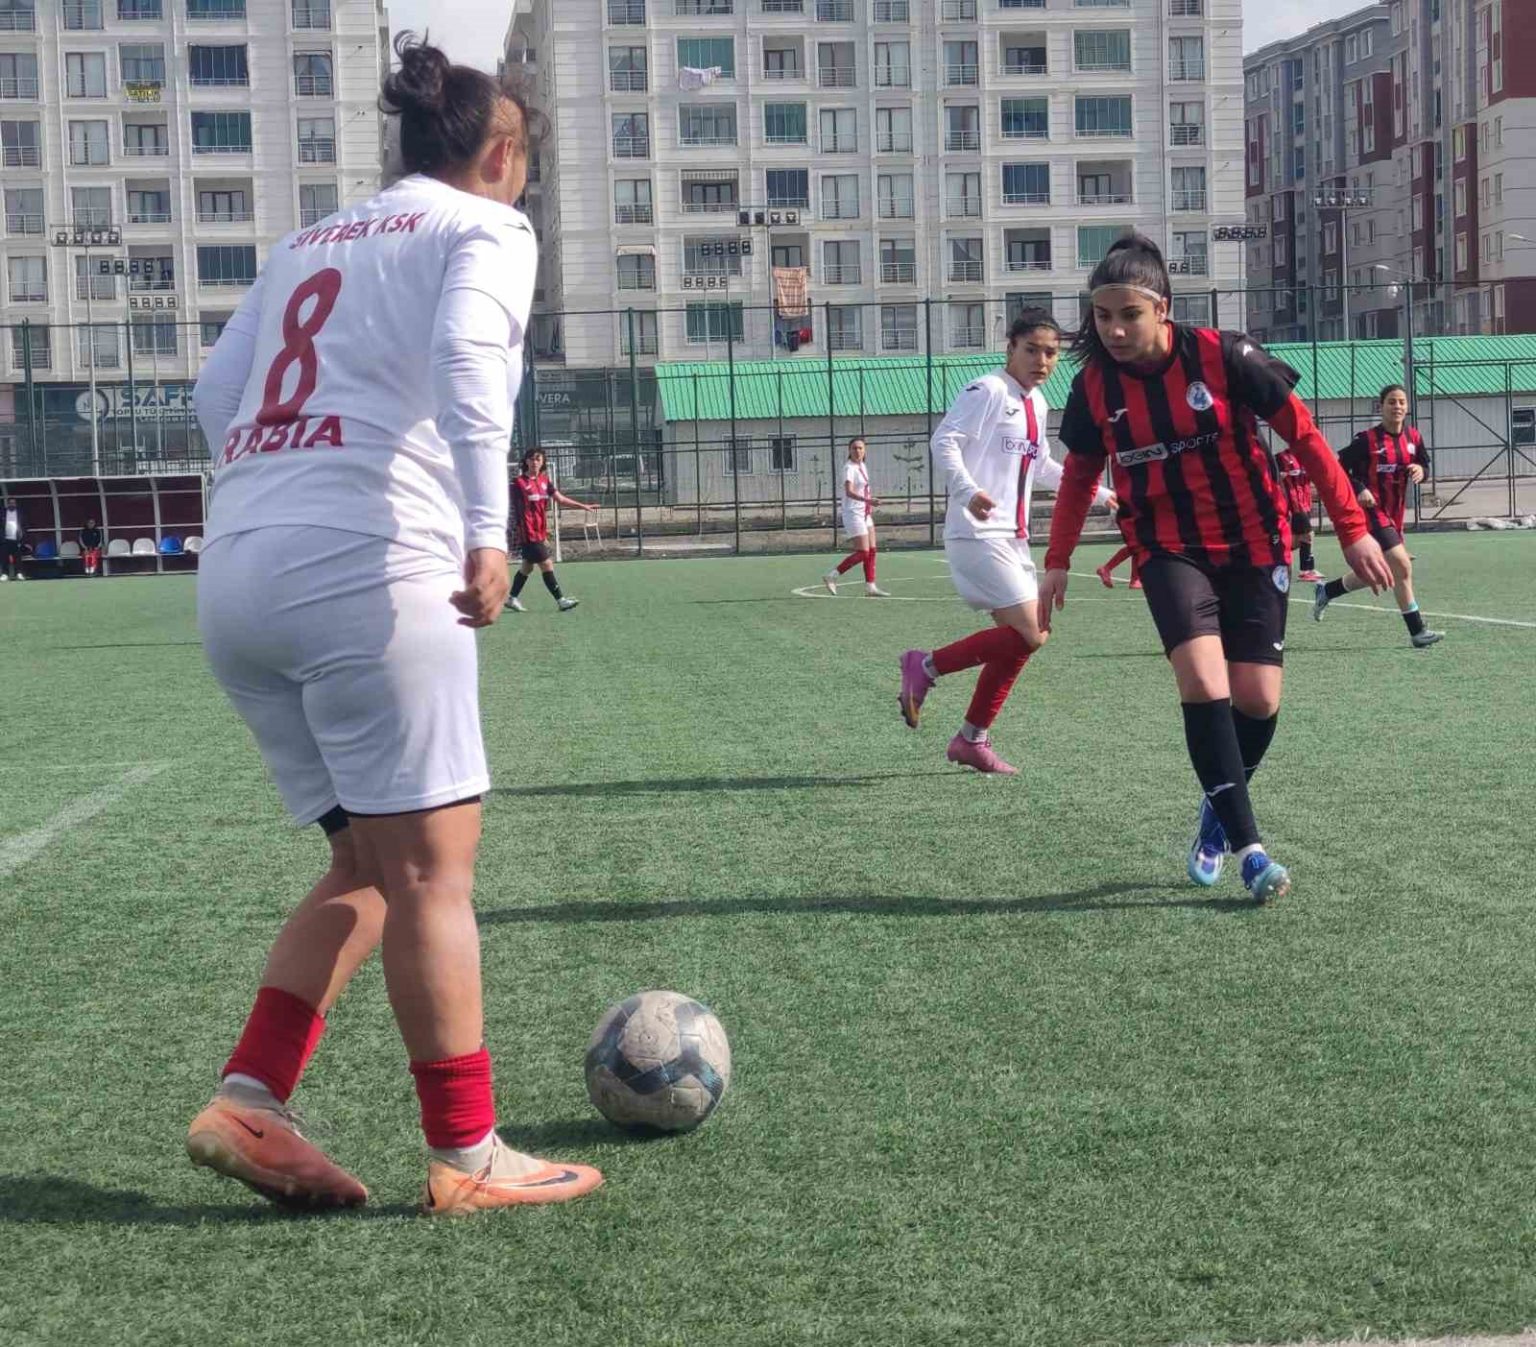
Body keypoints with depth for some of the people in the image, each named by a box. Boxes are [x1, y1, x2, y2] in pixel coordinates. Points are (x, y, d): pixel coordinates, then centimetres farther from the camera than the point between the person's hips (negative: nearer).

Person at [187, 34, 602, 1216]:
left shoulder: (310, 243, 25)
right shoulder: (486, 228, 5)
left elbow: (214, 396, 18)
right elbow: (464, 353, -15)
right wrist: (487, 530, -20)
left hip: (235, 575, 7)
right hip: (367, 565, -7)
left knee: (369, 867, 14)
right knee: (430, 865, -1)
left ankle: (247, 1105, 4)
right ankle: (468, 1160, 3)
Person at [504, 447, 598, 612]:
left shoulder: (544, 480, 10)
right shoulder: (519, 482, -9)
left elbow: (560, 499, 11)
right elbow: (512, 508, -9)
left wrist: (583, 506, 6)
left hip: (540, 532, 8)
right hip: (528, 533, -7)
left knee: (527, 566, 16)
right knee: (547, 565, -9)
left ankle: (512, 599, 28)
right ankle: (560, 601, -6)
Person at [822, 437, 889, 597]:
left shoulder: (863, 466, 11)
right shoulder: (849, 468, -16)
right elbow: (849, 491, -30)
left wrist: (870, 504, 19)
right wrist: (867, 500, -43)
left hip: (865, 513, 9)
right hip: (853, 513, -9)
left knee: (871, 551, 6)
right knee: (863, 552, -11)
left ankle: (870, 586, 10)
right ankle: (832, 576, -4)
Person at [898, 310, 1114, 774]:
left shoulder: (1037, 403, 17)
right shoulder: (986, 391, -10)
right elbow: (944, 441, -20)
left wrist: (1097, 493, 35)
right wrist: (968, 491, -35)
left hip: (1012, 539, 9)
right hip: (977, 535, -9)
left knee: (1016, 640, 9)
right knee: (1030, 634, -16)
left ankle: (972, 740, 19)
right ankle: (926, 666, -4)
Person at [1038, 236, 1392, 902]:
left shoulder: (1224, 356, -16)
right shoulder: (1094, 386, -7)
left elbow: (1304, 436, -8)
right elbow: (1080, 473, 11)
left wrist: (1353, 528, -9)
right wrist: (1057, 561, 6)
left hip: (1253, 542, -1)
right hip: (1169, 551, 1)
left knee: (1257, 698, -4)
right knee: (1203, 680, -21)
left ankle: (1219, 809, 27)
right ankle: (1248, 846, -15)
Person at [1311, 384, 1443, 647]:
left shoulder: (1413, 438, 4)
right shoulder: (1367, 440, -13)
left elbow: (1423, 463, 16)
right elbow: (1340, 467, -8)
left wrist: (1420, 470, -7)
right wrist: (1359, 490, -21)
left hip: (1395, 512, 8)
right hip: (1372, 510, -8)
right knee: (1402, 566, -16)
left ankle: (1325, 592, 38)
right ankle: (1417, 632, -11)